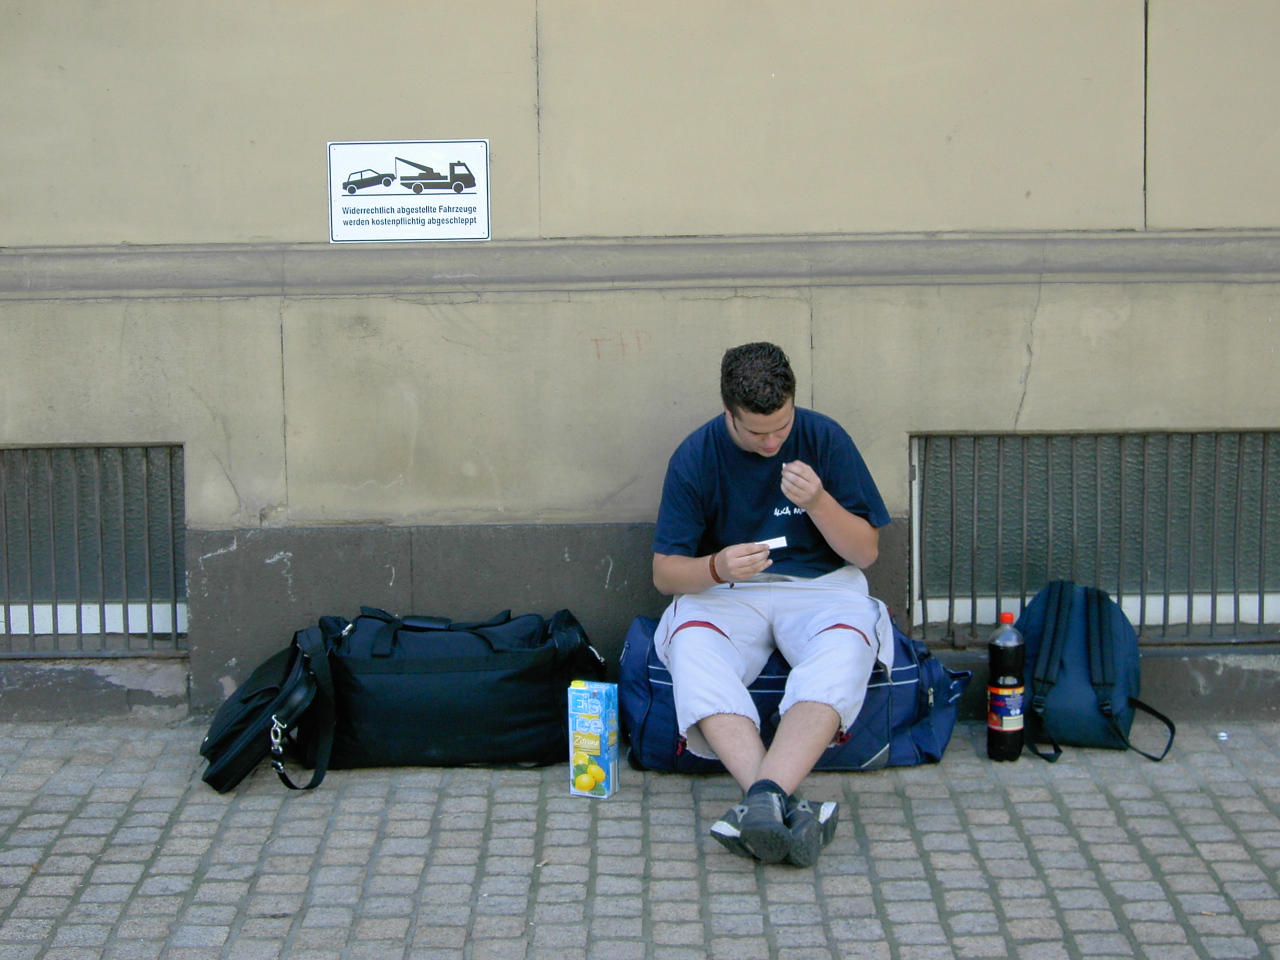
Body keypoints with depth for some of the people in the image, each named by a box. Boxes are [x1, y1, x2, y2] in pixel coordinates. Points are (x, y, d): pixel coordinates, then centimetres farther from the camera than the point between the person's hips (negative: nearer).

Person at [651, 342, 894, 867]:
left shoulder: (825, 439, -4)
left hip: (820, 587, 0)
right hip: (724, 592, 0)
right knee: (691, 647, -35)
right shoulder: (695, 457, -5)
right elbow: (664, 572, -4)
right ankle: (785, 806, -49)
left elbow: (866, 551, 0)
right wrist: (717, 568, -26)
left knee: (845, 649, -35)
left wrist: (818, 501, -19)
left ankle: (763, 798, -48)